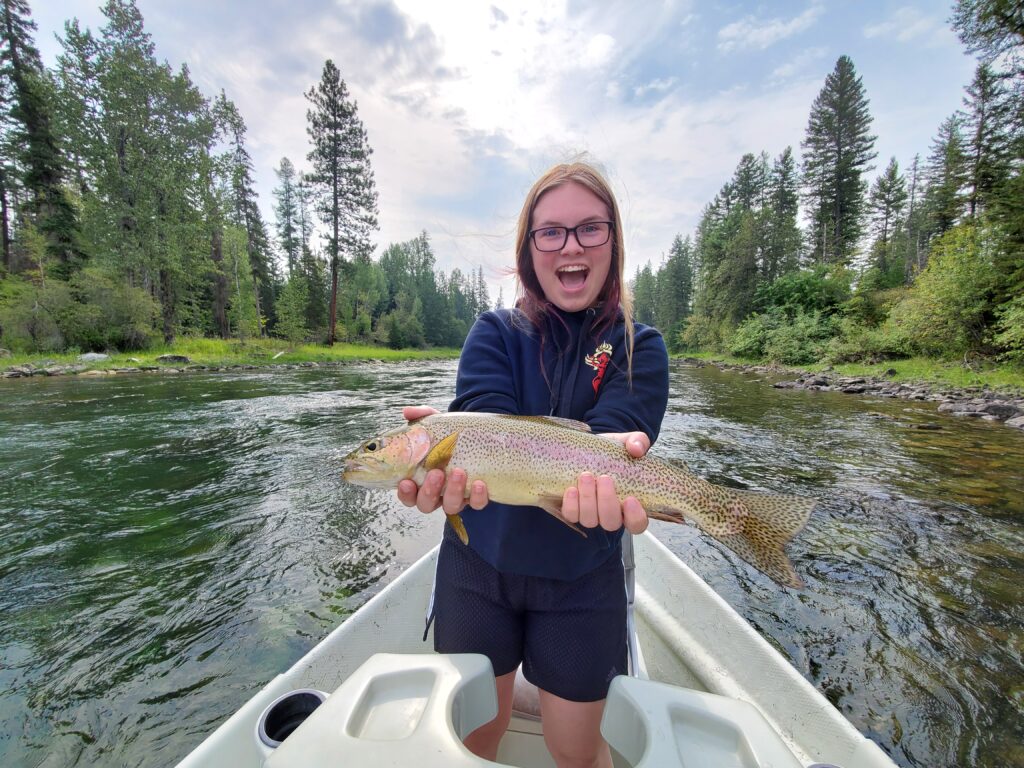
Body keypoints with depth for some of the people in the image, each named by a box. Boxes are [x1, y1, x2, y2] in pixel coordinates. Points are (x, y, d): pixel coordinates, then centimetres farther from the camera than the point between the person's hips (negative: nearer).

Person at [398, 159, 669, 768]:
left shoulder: (640, 347, -4)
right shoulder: (495, 333, -3)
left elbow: (614, 431, -22)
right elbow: (487, 417, -21)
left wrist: (603, 464, -44)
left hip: (583, 580, 0)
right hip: (478, 564, 1)